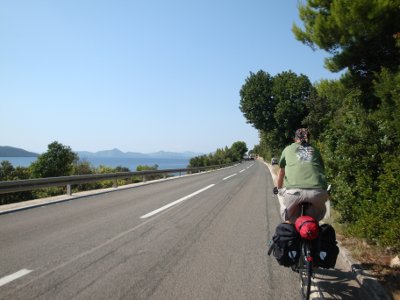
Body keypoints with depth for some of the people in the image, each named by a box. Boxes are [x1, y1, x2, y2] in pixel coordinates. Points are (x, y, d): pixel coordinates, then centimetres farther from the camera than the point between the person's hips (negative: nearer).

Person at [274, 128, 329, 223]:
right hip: (318, 191, 2)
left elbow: (281, 172, 34)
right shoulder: (315, 150, 27)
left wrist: (278, 188, 51)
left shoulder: (288, 149, 24)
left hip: (294, 190, -1)